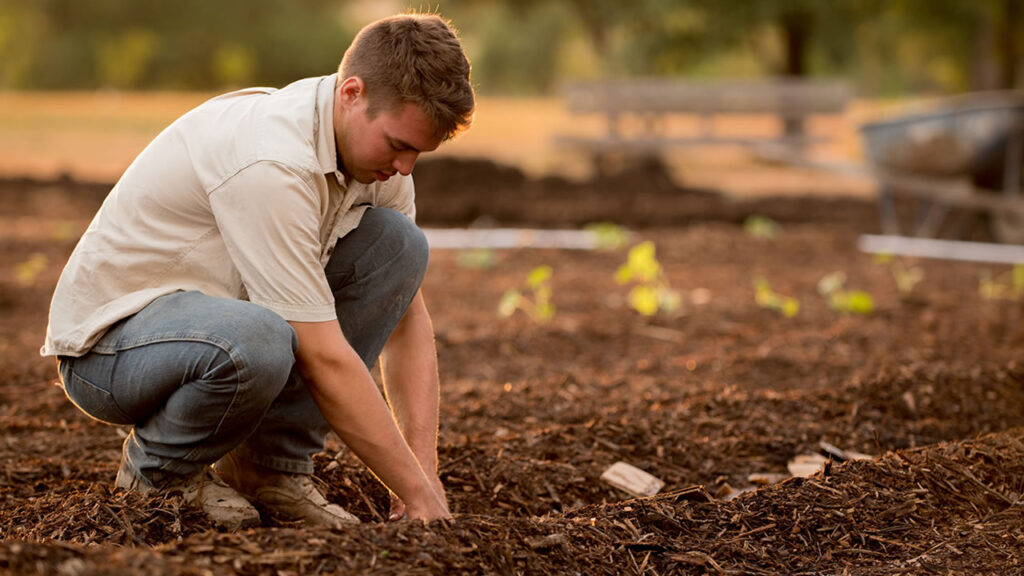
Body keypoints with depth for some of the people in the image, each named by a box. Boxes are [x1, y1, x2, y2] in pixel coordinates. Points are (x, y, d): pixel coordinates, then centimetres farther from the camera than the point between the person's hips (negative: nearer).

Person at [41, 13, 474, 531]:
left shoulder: (377, 142, -4)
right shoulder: (271, 161, -31)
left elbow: (407, 316, 1)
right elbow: (324, 359, -30)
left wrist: (426, 471, -9)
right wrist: (417, 493, -25)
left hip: (213, 311, 8)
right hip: (109, 338, -8)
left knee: (397, 242, -8)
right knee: (256, 342, -41)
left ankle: (271, 466, -3)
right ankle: (155, 470, -7)